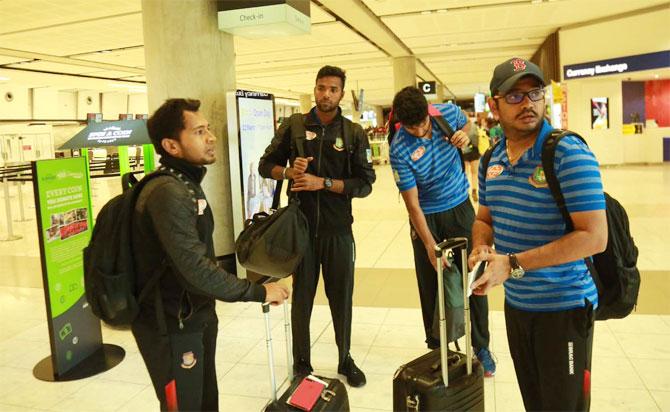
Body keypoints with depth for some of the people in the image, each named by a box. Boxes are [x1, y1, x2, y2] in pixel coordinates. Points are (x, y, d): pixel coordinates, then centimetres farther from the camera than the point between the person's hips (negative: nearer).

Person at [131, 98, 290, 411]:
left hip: (195, 316, 9)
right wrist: (258, 292, -22)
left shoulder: (186, 184, 9)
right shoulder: (168, 192, -25)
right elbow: (195, 270, -30)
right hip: (172, 327, -9)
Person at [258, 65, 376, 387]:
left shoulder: (354, 133, 1)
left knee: (342, 296, 11)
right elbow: (265, 166, 8)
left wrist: (323, 182, -16)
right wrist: (288, 171, -13)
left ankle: (345, 359, 31)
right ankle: (301, 362, 27)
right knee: (302, 296, 10)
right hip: (300, 225, 0)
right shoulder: (293, 127, 3)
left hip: (338, 228, 0)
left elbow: (364, 184, -5)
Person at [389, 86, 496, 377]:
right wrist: (430, 245, -21)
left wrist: (465, 137, -10)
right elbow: (412, 204, -20)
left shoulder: (448, 113, -14)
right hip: (427, 217, -3)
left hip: (460, 207, 3)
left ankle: (481, 347, 22)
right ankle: (436, 348, 25)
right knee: (431, 285, 6)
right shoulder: (400, 150, -24)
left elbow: (466, 123, 13)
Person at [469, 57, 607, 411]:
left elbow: (594, 237, -24)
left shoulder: (569, 154, -18)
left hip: (564, 306, -6)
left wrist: (513, 264, -26)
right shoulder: (492, 160, 3)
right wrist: (481, 248, -9)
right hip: (515, 302, 6)